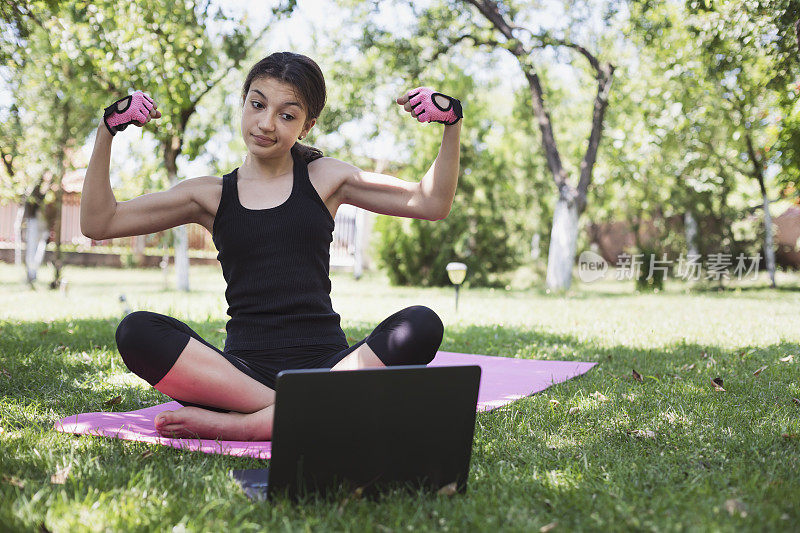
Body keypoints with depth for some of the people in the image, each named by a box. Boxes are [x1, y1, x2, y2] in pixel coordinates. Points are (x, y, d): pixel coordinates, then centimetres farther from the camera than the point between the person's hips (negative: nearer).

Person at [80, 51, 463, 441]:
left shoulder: (325, 179, 12)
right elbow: (98, 223, 9)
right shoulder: (212, 195, 11)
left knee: (421, 325, -29)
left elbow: (432, 204, 9)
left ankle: (240, 425, -32)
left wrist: (451, 124, -1)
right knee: (136, 332, -26)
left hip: (325, 363, 0)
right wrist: (108, 131, 2)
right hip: (244, 366, 0)